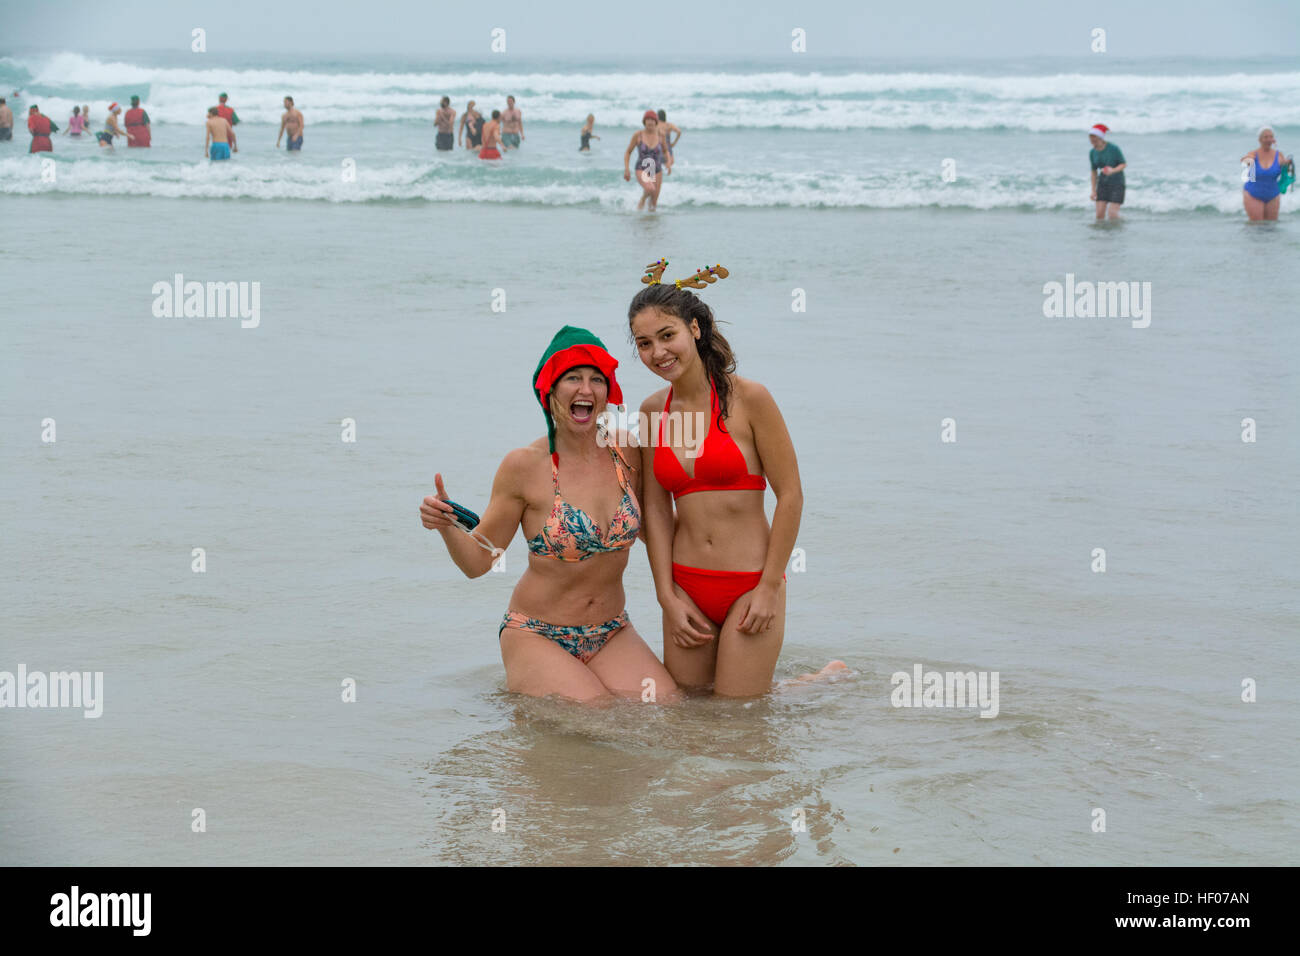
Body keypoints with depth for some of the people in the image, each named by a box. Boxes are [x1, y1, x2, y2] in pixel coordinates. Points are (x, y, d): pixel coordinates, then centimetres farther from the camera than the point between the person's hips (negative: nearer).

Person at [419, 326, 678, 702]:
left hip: (612, 634, 5)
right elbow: (477, 561, -6)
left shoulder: (627, 453, 0)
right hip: (537, 638, -5)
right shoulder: (525, 466, -12)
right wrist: (446, 525, -24)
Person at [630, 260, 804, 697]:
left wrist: (770, 588, -10)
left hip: (751, 583, -5)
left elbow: (790, 495, -8)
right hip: (686, 585, 5)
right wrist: (668, 596, -3)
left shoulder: (747, 398, -9)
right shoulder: (653, 411, 6)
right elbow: (656, 509, 5)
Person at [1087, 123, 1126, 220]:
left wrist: (1113, 170, -29)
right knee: (1100, 214, -5)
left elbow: (1123, 164, -8)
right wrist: (1093, 190, 5)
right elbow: (1094, 171, 8)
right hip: (1103, 182, 5)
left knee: (1112, 214, -13)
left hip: (1117, 182, -5)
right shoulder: (1092, 152, -1)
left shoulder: (1113, 148, -16)